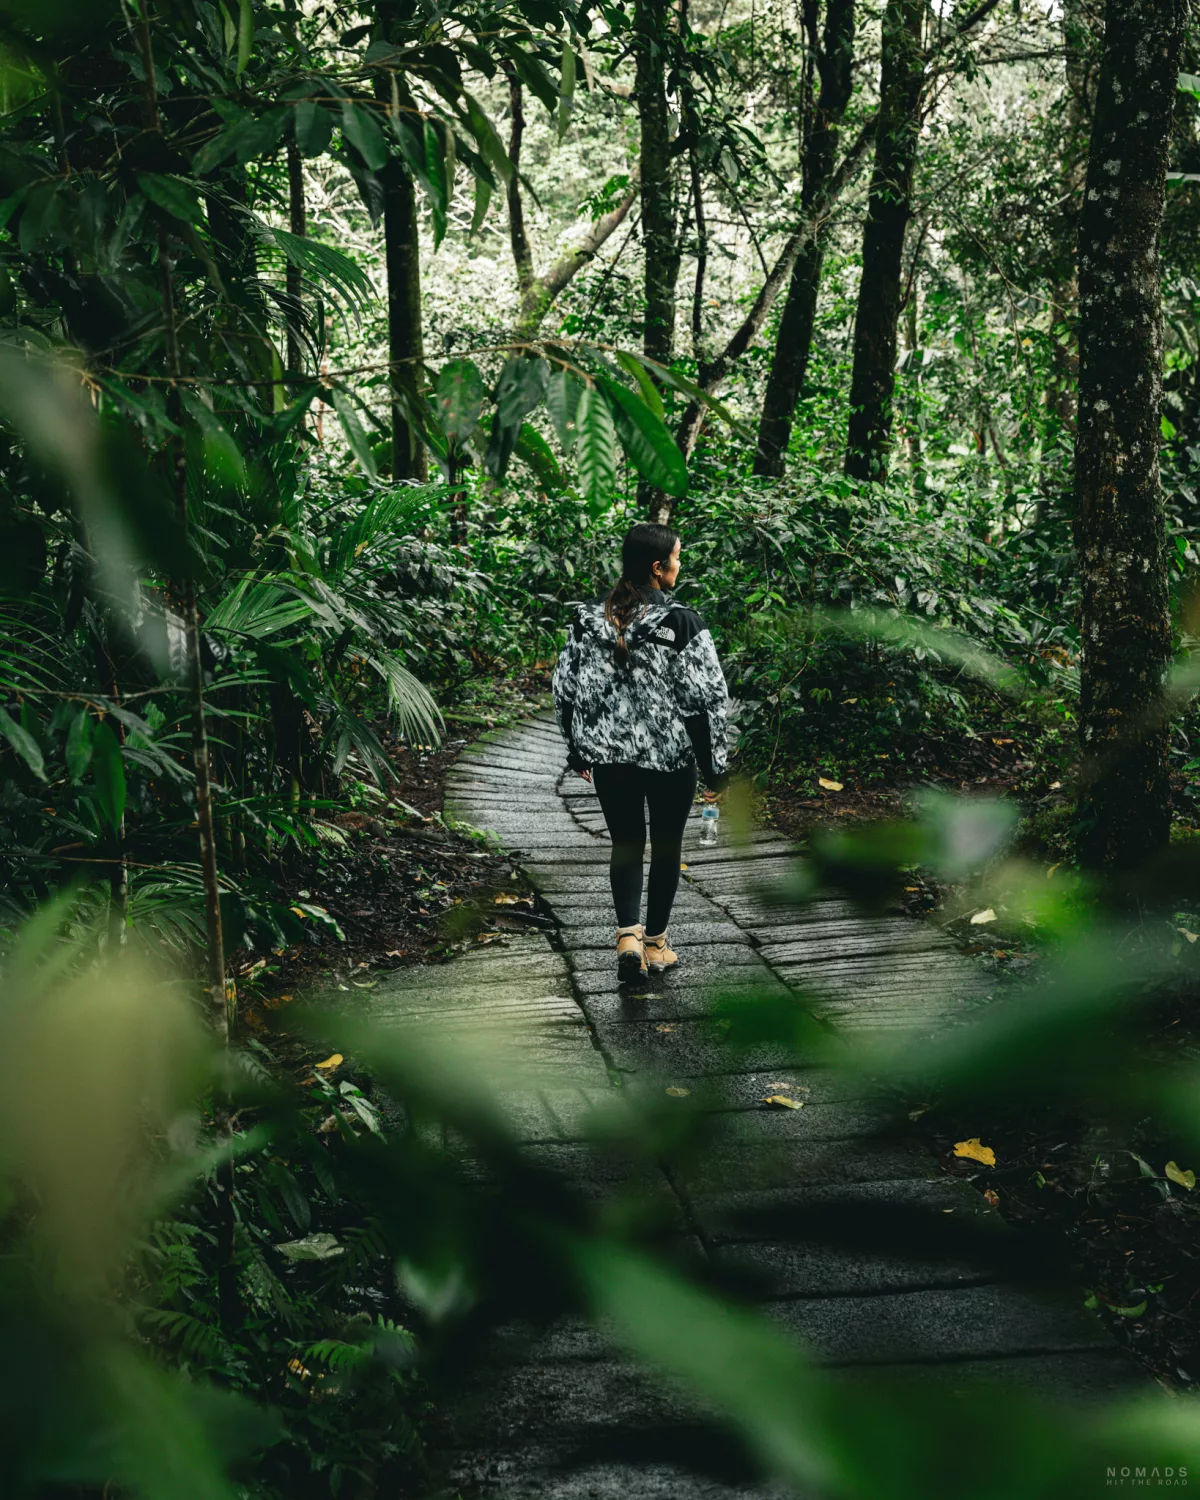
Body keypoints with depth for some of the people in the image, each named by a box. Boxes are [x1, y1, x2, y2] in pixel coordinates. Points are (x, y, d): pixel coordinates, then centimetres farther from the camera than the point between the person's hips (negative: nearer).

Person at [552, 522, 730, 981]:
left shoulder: (588, 619, -1)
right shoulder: (681, 623, -14)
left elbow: (566, 690, 6)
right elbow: (705, 699, -13)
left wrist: (579, 751, 18)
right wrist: (714, 766, -3)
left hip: (609, 754, 3)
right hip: (670, 756, -3)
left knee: (625, 844, 14)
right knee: (665, 847, 13)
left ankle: (628, 934, -4)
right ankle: (655, 943, 22)